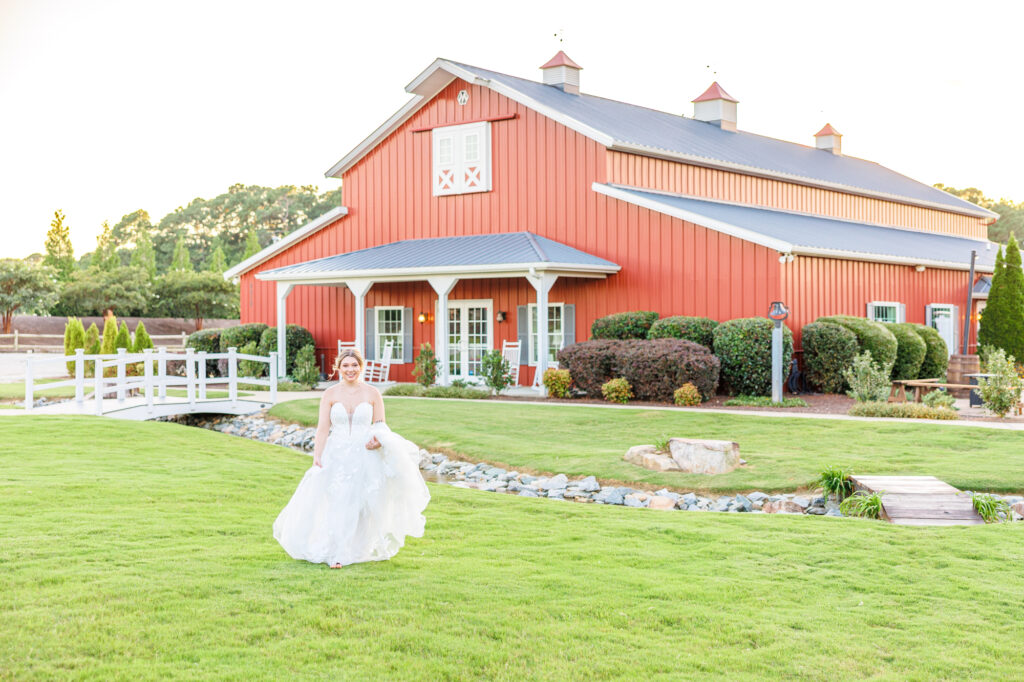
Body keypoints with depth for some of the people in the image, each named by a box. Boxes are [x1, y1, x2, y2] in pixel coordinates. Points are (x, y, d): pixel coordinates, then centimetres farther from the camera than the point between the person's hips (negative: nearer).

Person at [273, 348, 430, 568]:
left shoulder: (372, 393, 3)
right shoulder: (330, 394, 1)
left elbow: (380, 426, 7)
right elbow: (323, 428, 0)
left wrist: (379, 441, -14)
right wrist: (317, 457, -9)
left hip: (364, 457, 1)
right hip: (336, 457, -1)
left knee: (362, 505, 5)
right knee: (336, 503, -6)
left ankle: (364, 549, 19)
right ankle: (336, 554, 0)